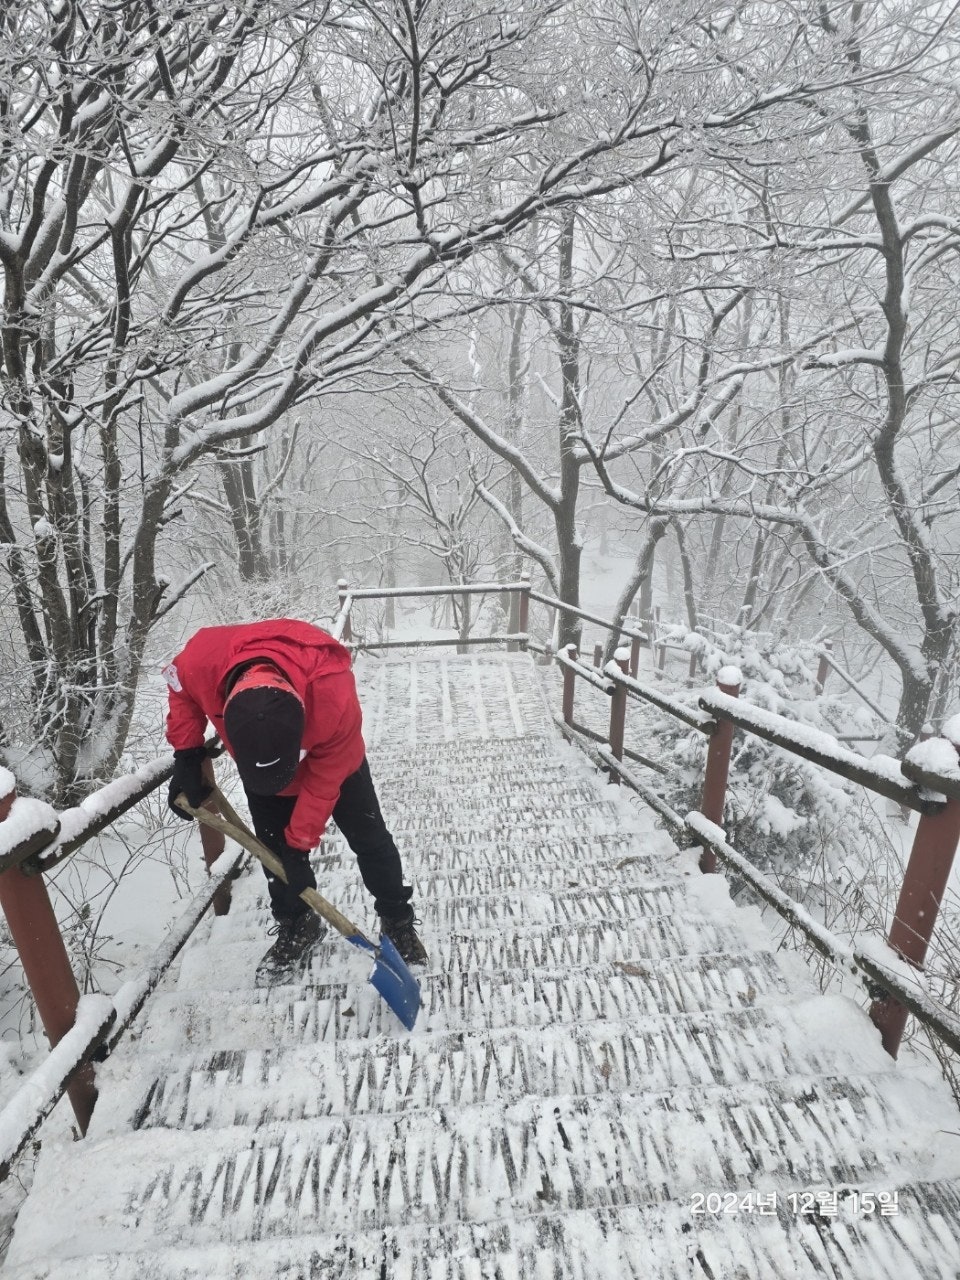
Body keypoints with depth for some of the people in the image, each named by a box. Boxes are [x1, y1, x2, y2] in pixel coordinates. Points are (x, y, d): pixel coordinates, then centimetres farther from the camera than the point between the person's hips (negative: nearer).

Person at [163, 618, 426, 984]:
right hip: (253, 755, 3)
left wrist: (300, 839, -16)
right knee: (274, 847, 5)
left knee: (369, 837, 4)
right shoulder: (200, 661, -37)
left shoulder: (335, 696, -45)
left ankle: (397, 919, 25)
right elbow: (180, 687, -8)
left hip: (328, 755, -2)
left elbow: (324, 781, -27)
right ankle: (296, 925, 30)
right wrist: (187, 754, -14)